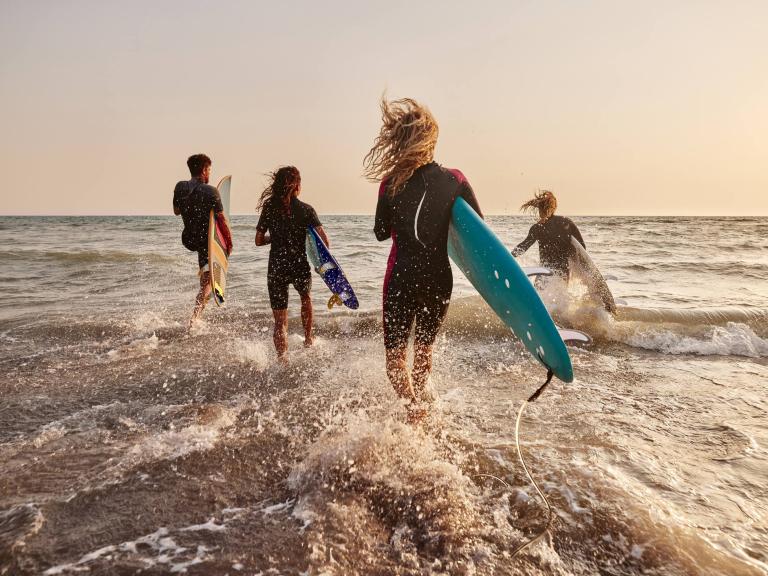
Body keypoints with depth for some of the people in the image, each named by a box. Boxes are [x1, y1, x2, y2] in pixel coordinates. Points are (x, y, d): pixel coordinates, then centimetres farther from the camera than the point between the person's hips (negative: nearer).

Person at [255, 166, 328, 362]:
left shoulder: (269, 208, 0)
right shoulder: (306, 210, -6)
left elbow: (259, 240, 4)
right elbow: (324, 241, -13)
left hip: (276, 268, 0)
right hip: (300, 267, 0)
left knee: (280, 321, 6)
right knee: (306, 297, 34)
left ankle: (283, 360, -6)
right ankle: (308, 339, 45)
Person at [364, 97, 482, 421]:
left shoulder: (391, 182, -9)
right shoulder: (455, 180, -5)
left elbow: (381, 233, 2)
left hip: (402, 279, -3)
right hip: (439, 280, 3)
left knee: (395, 355, 7)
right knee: (424, 347, 25)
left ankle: (414, 408, -17)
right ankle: (419, 400, 43)